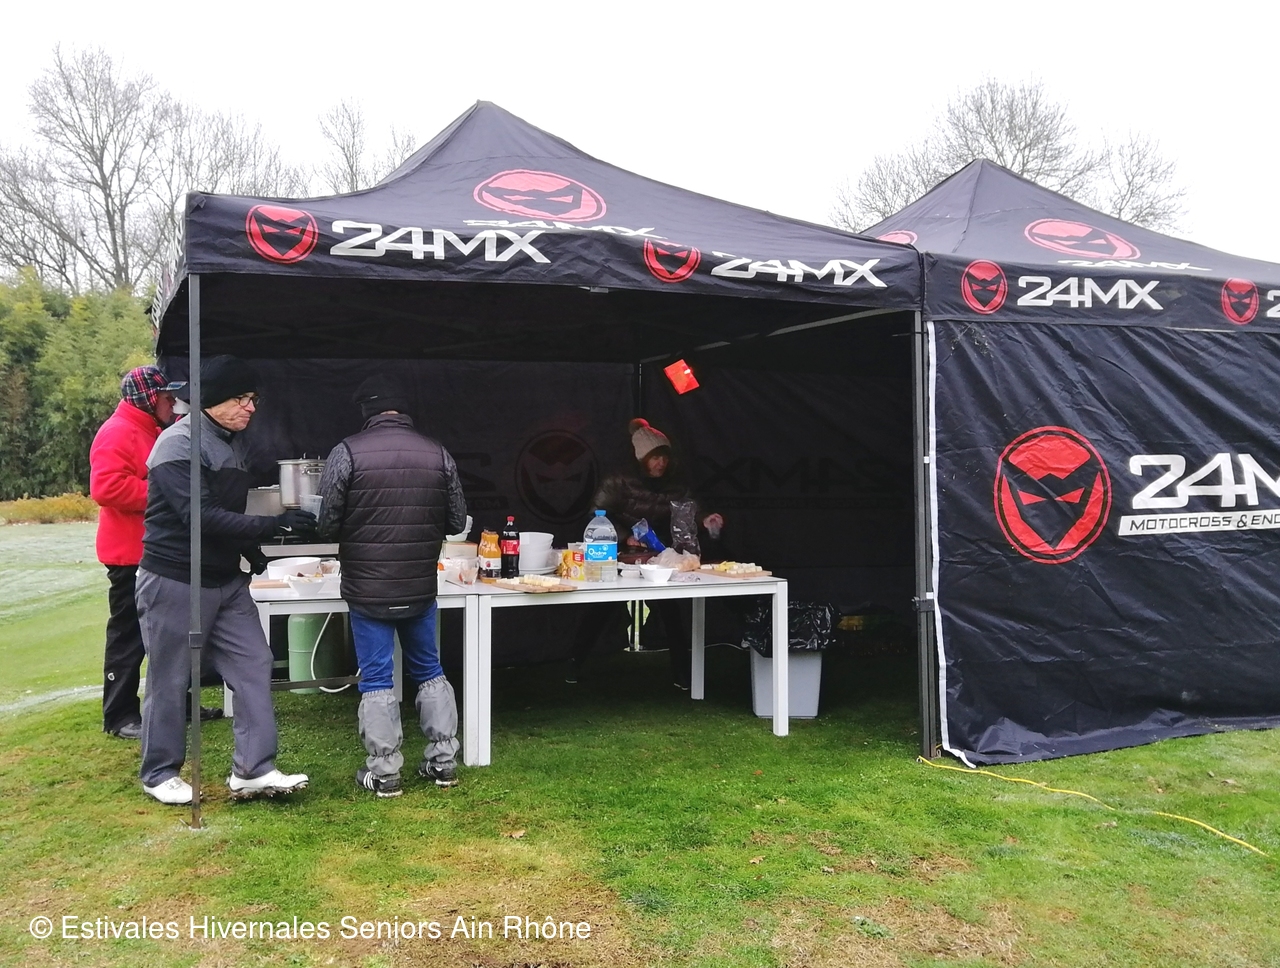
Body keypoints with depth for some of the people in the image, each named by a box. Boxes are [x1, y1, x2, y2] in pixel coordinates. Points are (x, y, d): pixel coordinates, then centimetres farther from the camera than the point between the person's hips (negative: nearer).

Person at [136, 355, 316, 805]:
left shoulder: (232, 443, 12)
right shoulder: (178, 445, -17)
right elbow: (201, 516, -25)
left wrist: (250, 549, 10)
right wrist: (273, 524, -26)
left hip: (226, 580, 8)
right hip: (175, 582, -8)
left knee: (253, 666, 2)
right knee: (169, 679, 5)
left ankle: (253, 770, 7)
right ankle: (159, 774, 22)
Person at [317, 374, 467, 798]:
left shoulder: (347, 453, -11)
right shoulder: (438, 454, -2)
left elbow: (328, 525, -9)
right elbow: (457, 521, 4)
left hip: (367, 588, -3)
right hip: (421, 587, 3)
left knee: (376, 679, 7)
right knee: (429, 672, 18)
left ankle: (383, 772, 14)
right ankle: (443, 760, 24)